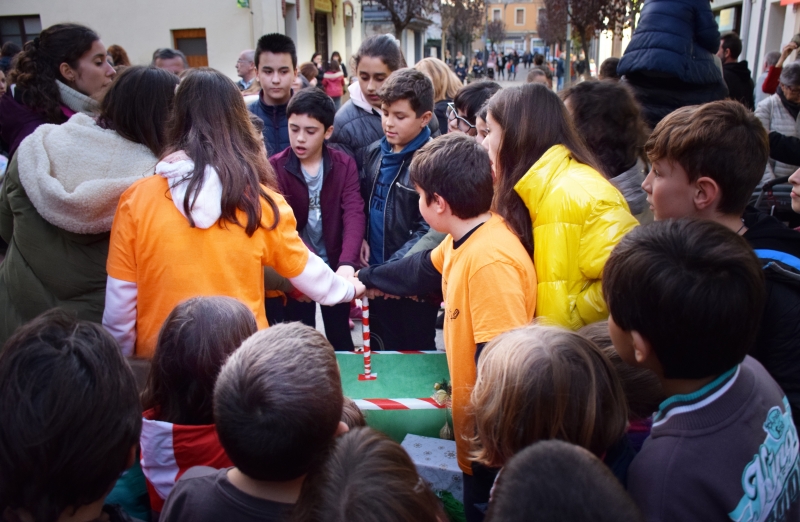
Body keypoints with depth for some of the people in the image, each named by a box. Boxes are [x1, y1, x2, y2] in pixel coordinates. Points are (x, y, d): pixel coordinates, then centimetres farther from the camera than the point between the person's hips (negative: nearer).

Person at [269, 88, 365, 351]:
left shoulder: (345, 165, -6)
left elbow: (354, 214, -18)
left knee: (340, 338, 16)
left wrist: (347, 264, -34)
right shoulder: (275, 167, -9)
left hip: (335, 266, 1)